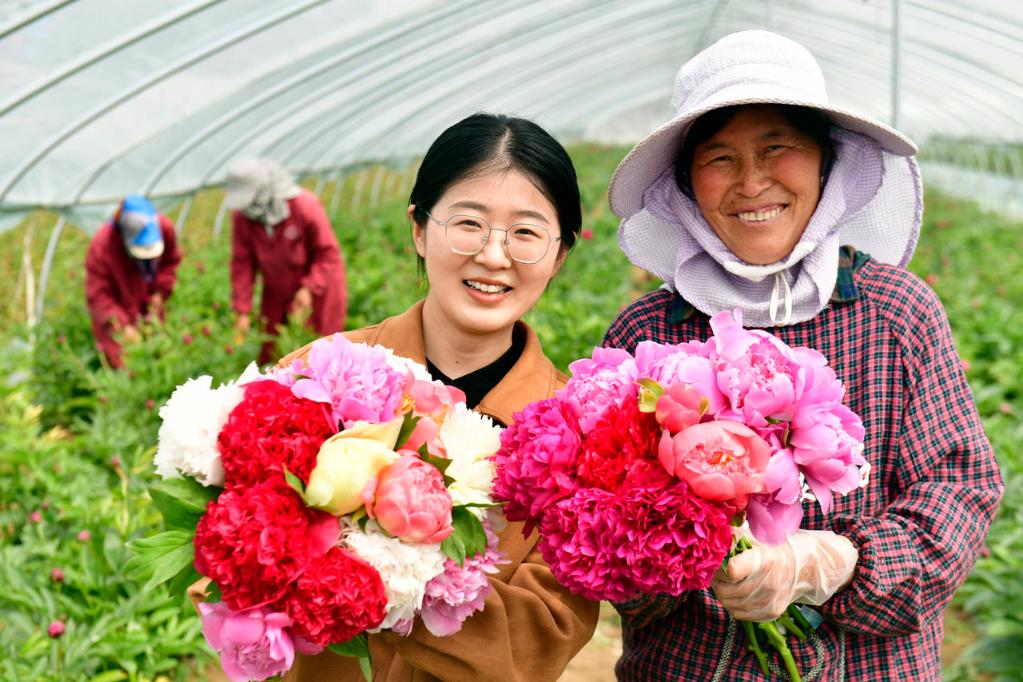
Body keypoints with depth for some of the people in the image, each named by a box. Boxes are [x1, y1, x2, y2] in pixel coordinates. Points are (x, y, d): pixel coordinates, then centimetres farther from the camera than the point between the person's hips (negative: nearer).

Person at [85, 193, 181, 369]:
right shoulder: (101, 245, -31)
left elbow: (171, 261, 4)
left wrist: (160, 293, -10)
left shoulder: (164, 228, -20)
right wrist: (122, 326, -34)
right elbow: (97, 296, -24)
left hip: (149, 309, 4)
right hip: (115, 312, -4)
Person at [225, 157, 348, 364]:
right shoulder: (241, 216, -13)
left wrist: (309, 289, -28)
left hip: (316, 291, -4)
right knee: (270, 358, 6)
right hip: (276, 294, 4)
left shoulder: (305, 206, -25)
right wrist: (242, 311, -14)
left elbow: (328, 252, -18)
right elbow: (242, 263, -10)